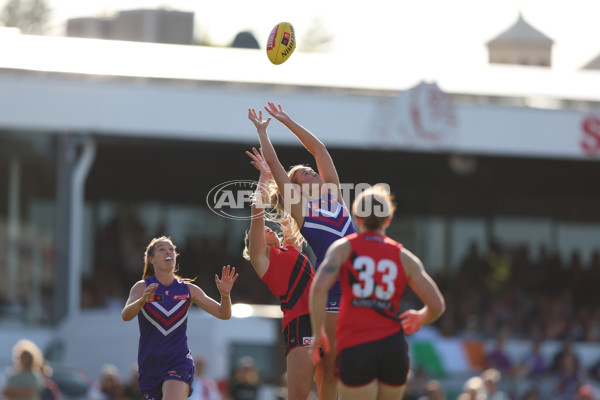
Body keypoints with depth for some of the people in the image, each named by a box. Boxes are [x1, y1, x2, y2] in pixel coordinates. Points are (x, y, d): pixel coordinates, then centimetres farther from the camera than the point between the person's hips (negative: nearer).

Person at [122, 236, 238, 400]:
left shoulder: (188, 290, 4)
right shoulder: (142, 287, -2)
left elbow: (223, 314, 2)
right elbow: (126, 315, -20)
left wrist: (225, 295, -20)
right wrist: (142, 300, -41)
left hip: (179, 361, -1)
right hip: (150, 362, 1)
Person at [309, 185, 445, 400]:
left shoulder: (344, 248, 4)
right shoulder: (404, 257, 10)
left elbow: (319, 288, -12)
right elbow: (437, 305, 6)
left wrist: (318, 331, -1)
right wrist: (421, 318, 29)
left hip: (355, 349, -3)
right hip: (394, 346, 3)